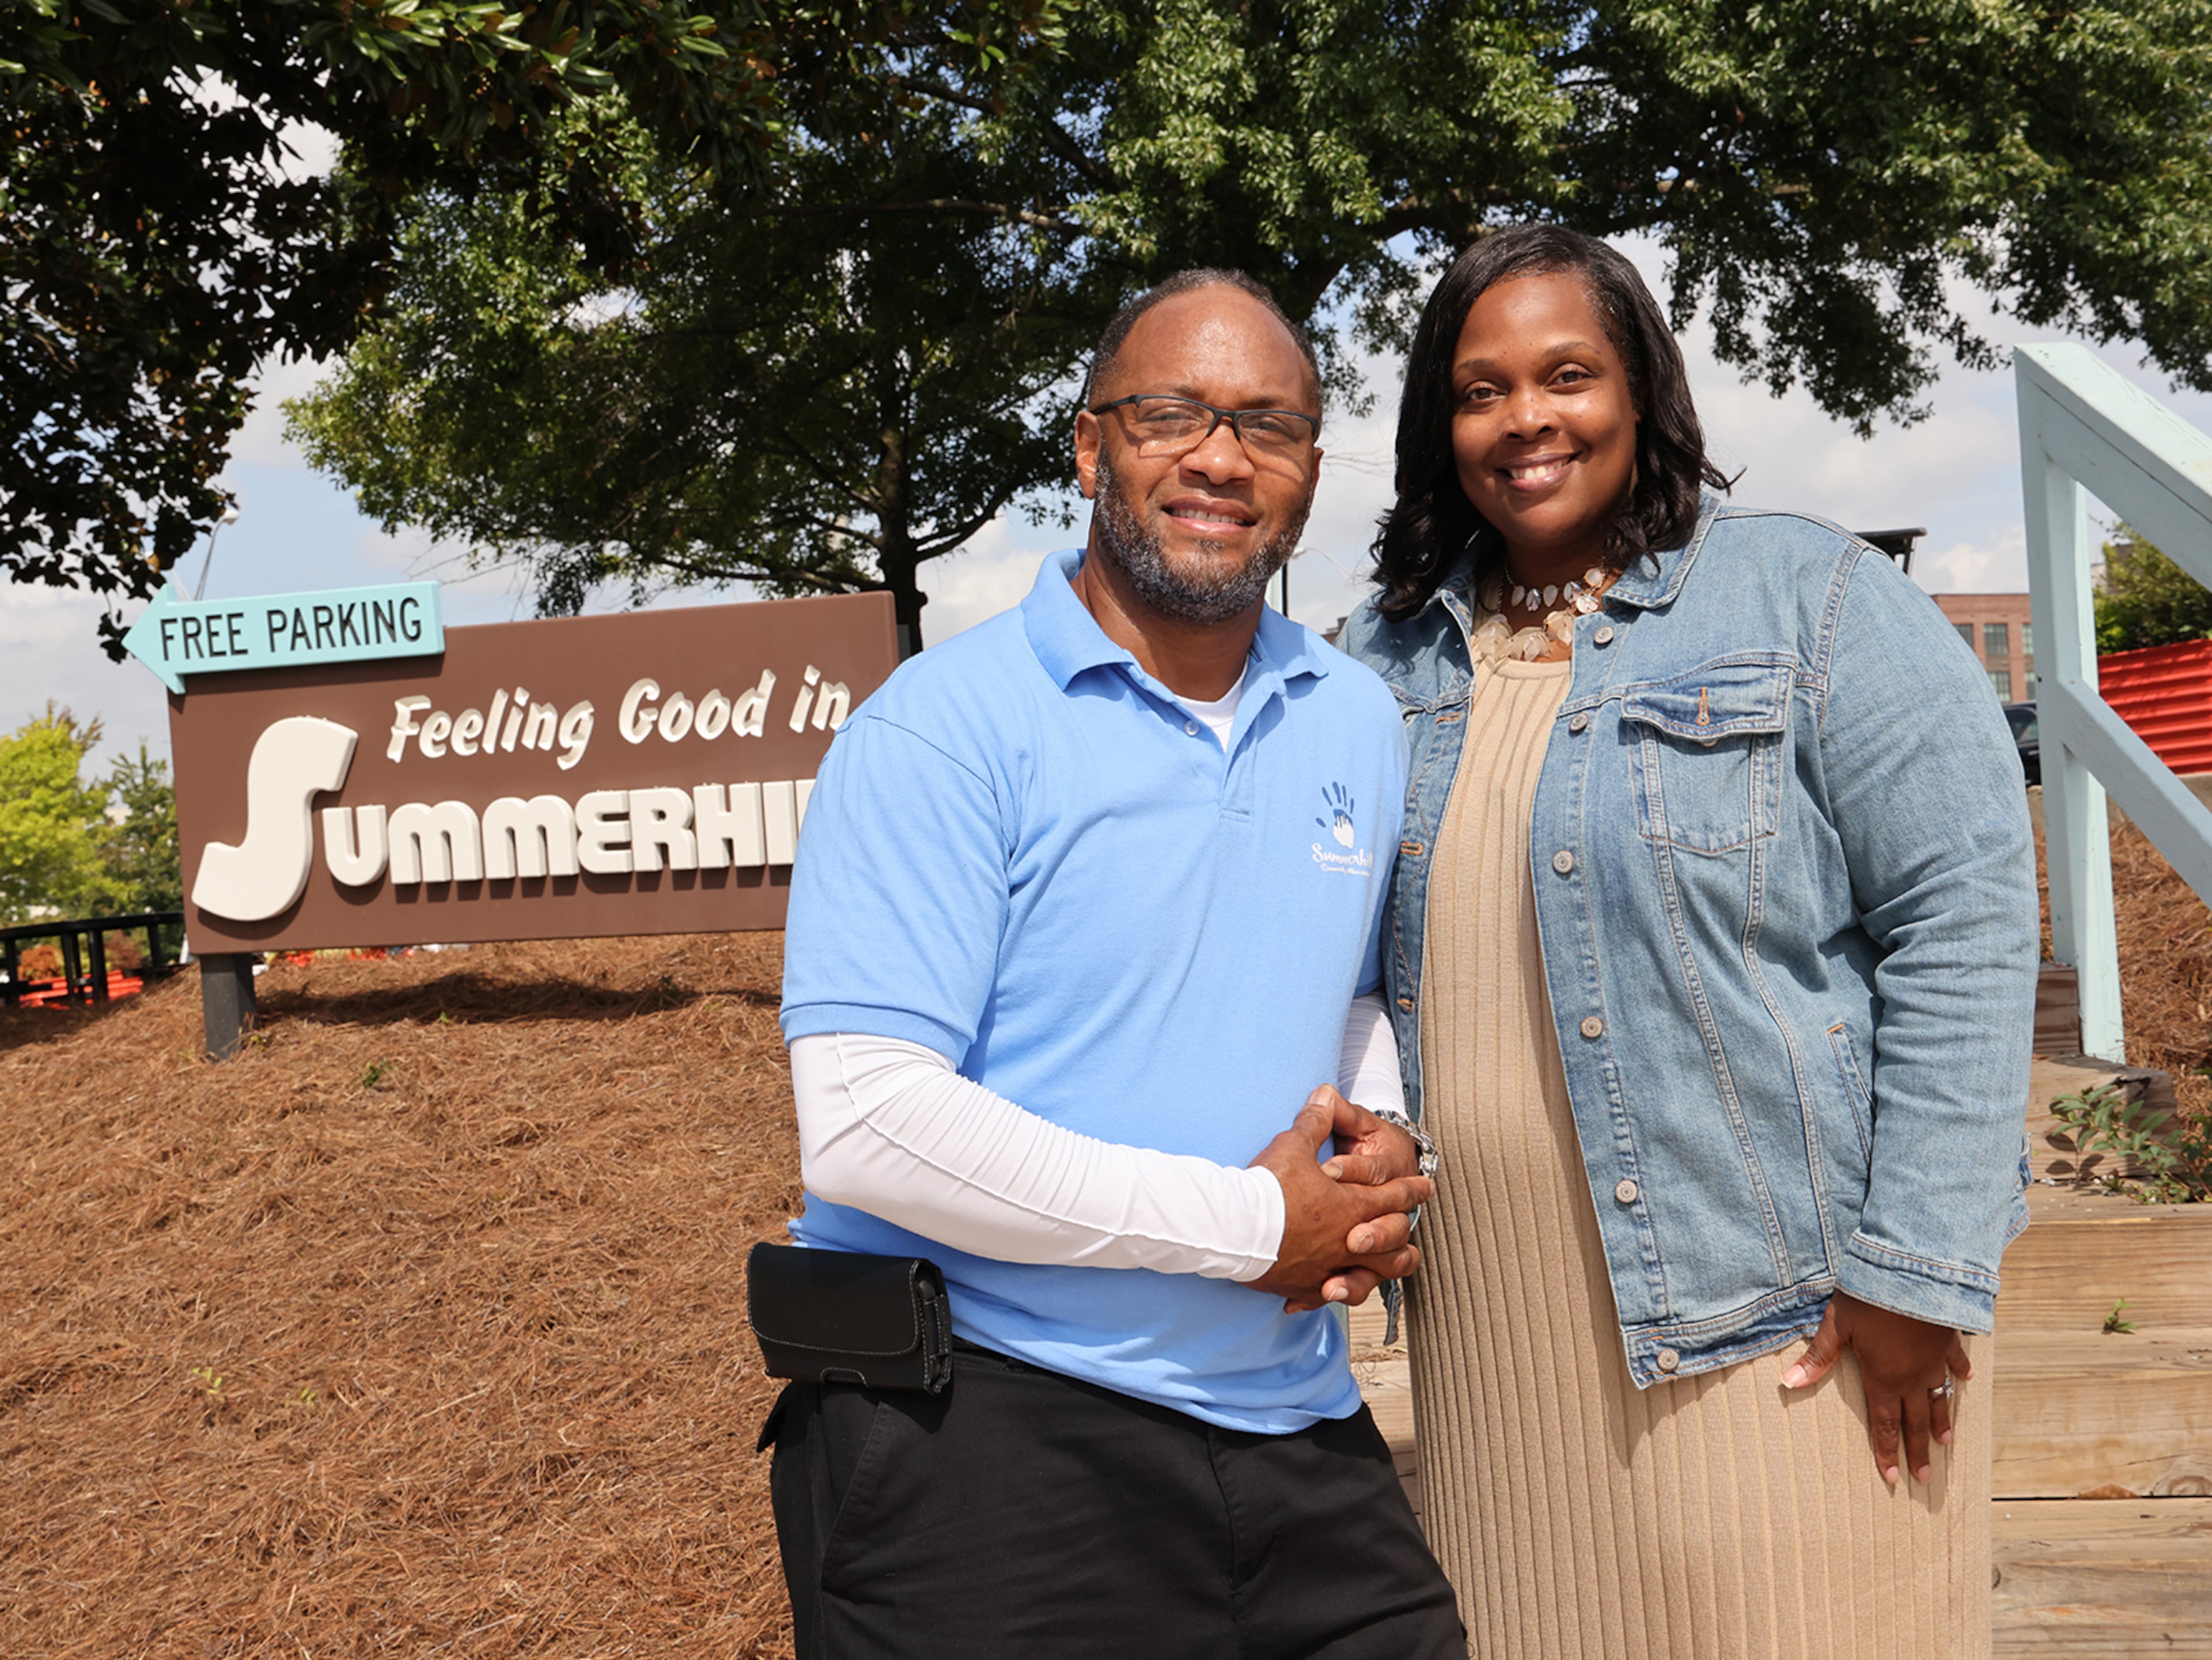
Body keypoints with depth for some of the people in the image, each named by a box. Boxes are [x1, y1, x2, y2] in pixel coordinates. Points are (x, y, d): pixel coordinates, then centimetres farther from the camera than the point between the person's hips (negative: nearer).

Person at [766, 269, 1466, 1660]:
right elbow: (865, 1124, -22)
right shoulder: (943, 730, -13)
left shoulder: (1357, 723, 8)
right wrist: (1254, 1223, -17)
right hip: (989, 1443, -5)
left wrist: (1387, 1149, -1)